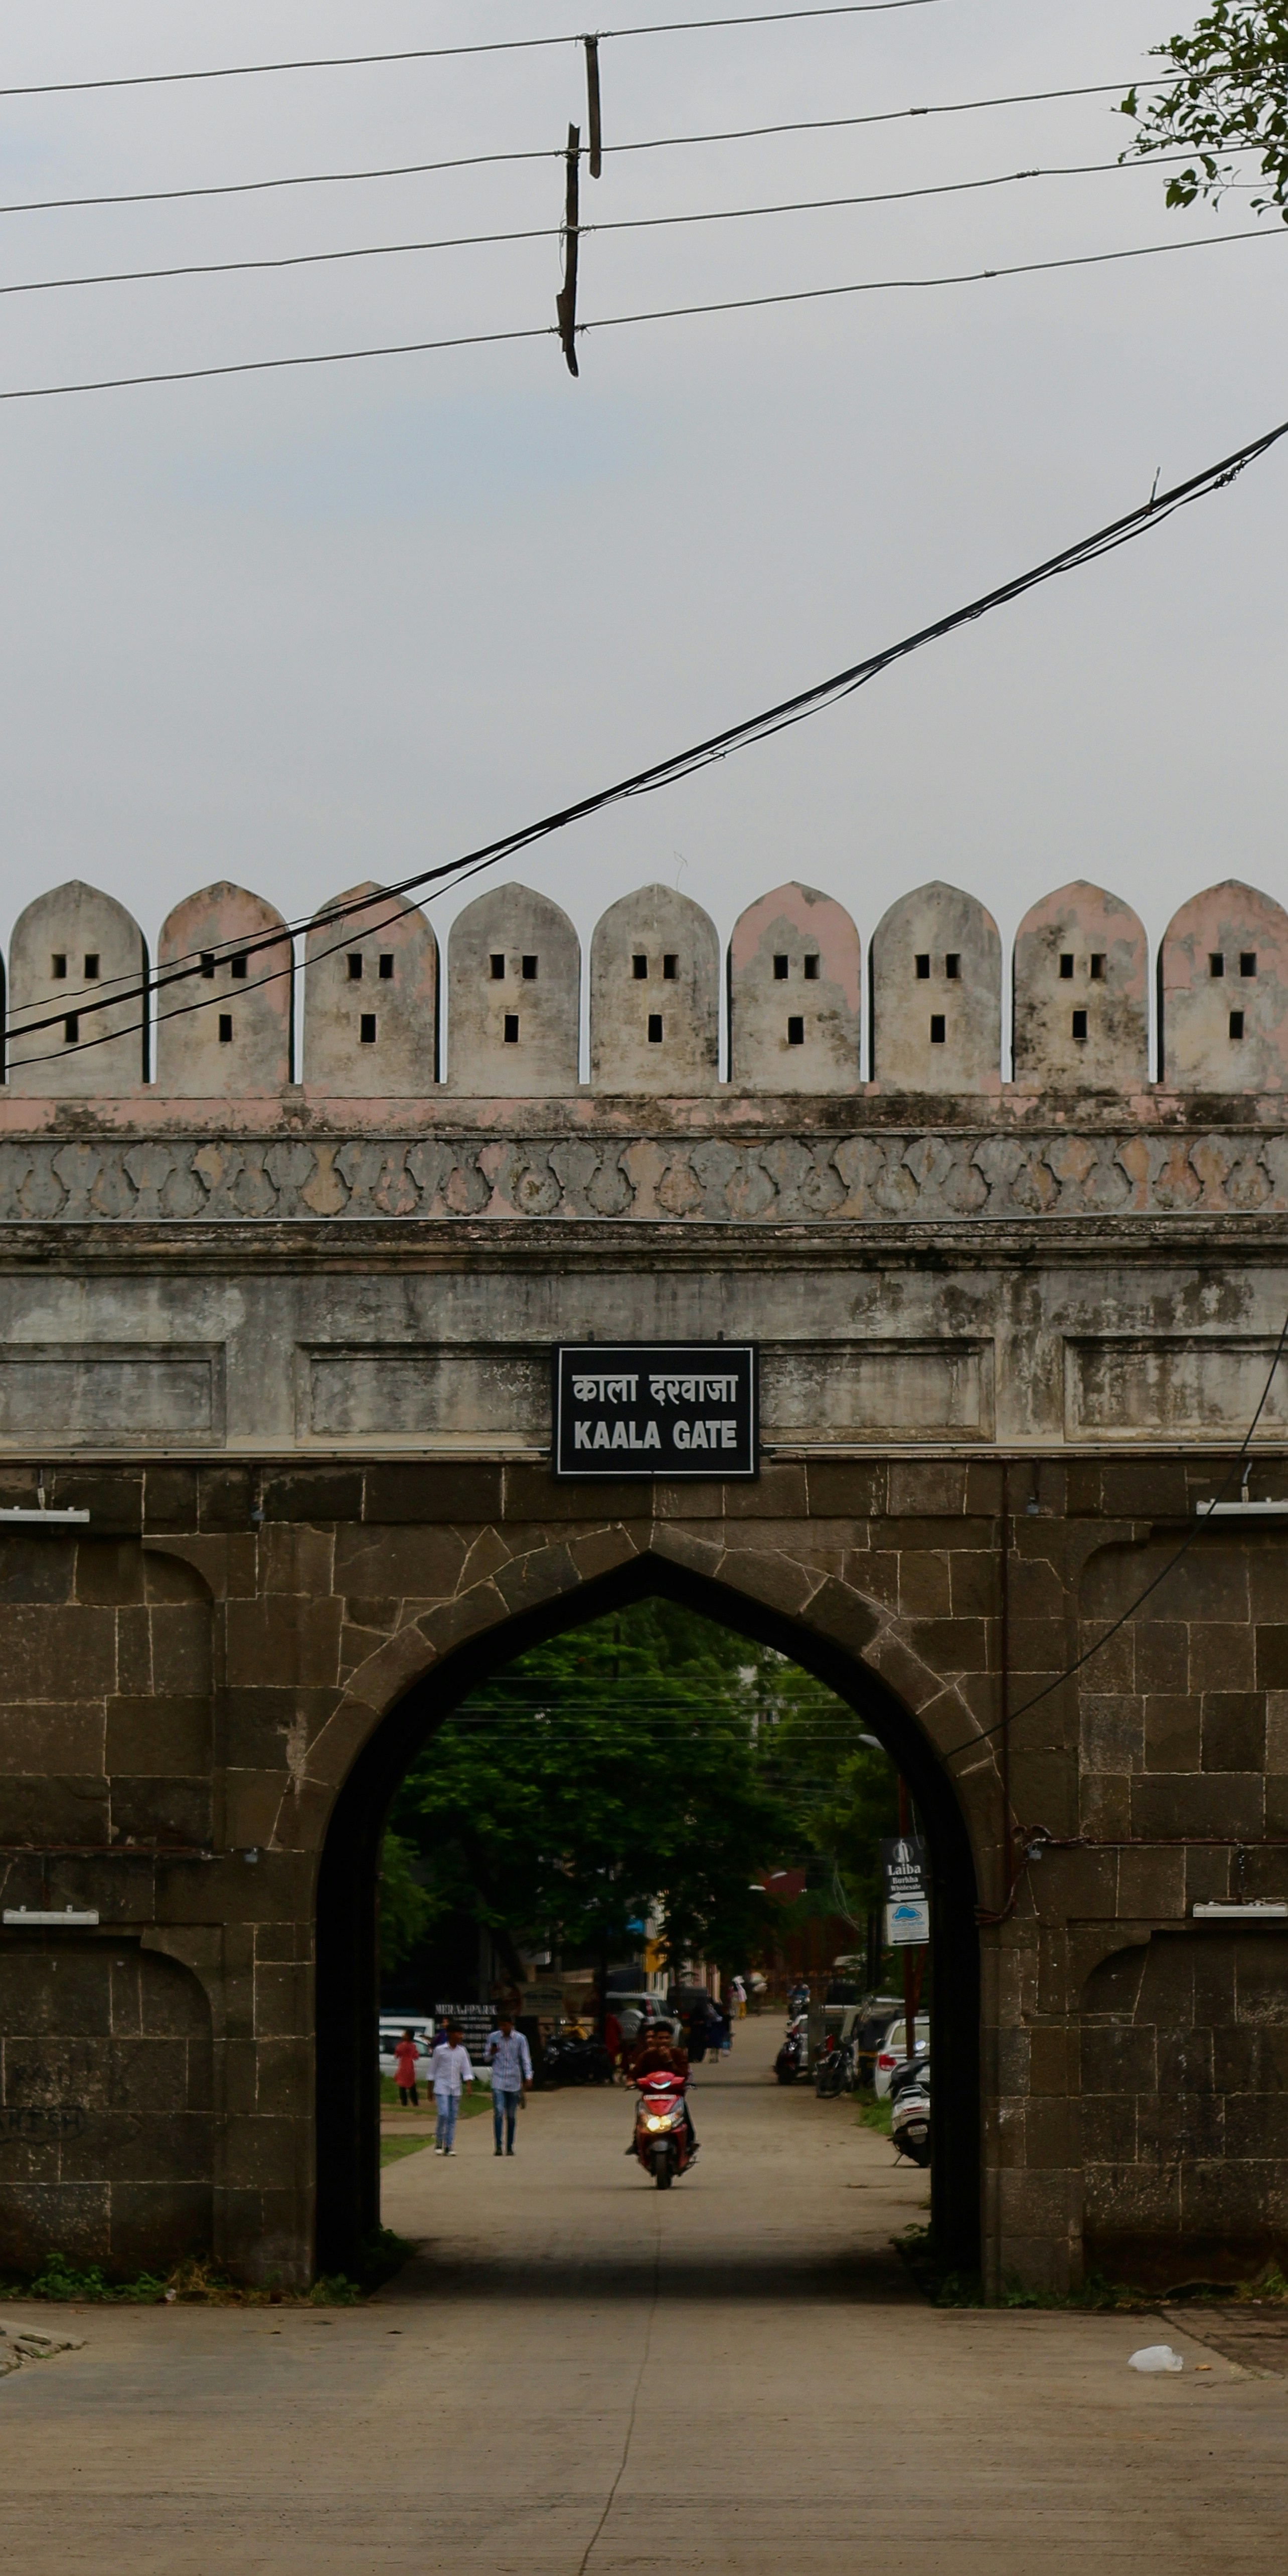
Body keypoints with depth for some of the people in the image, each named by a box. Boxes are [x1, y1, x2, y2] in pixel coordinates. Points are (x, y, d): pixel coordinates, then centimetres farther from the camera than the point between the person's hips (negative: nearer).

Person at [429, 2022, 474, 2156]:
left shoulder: (462, 2051, 6)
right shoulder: (440, 2050, -3)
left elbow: (467, 2070, 7)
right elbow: (432, 2070, 4)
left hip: (456, 2089, 4)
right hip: (442, 2088, -4)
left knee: (452, 2118, 3)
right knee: (443, 2114, -15)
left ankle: (448, 2147, 6)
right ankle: (438, 2144, 2)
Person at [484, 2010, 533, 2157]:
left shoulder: (520, 2039, 2)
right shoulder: (493, 2037, 4)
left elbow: (525, 2059, 3)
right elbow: (487, 2058, 12)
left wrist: (528, 2077, -10)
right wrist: (491, 2053, -12)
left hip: (514, 2082, 1)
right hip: (498, 2081, -1)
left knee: (511, 2116, 7)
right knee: (498, 2113, -13)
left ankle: (510, 2147, 15)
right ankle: (498, 2146, -15)